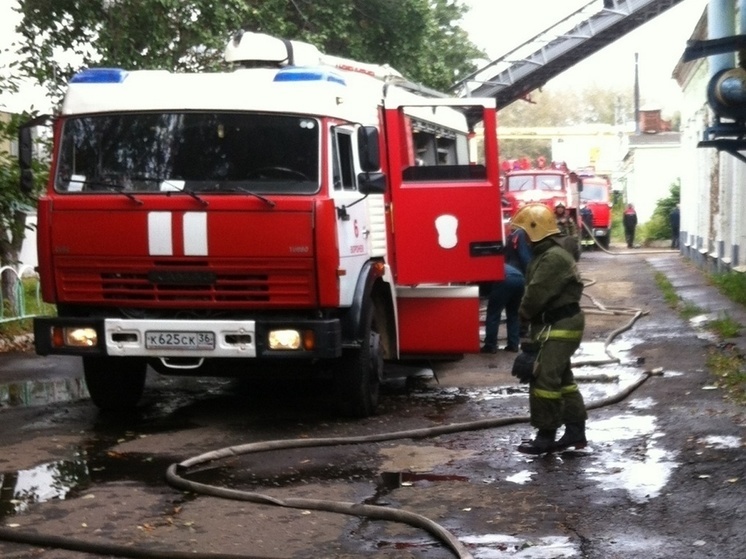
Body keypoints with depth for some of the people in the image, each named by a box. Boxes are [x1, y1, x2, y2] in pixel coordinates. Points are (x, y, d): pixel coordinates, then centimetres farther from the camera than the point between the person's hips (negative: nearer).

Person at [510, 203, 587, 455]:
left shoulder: (553, 258, -21)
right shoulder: (546, 255, 14)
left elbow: (537, 294, -23)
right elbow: (535, 289, 15)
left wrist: (523, 313, -4)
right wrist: (531, 320, 5)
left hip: (560, 327, -11)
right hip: (557, 325, 11)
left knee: (544, 379, -9)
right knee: (562, 377, 15)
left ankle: (546, 436, -2)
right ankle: (576, 430, 21)